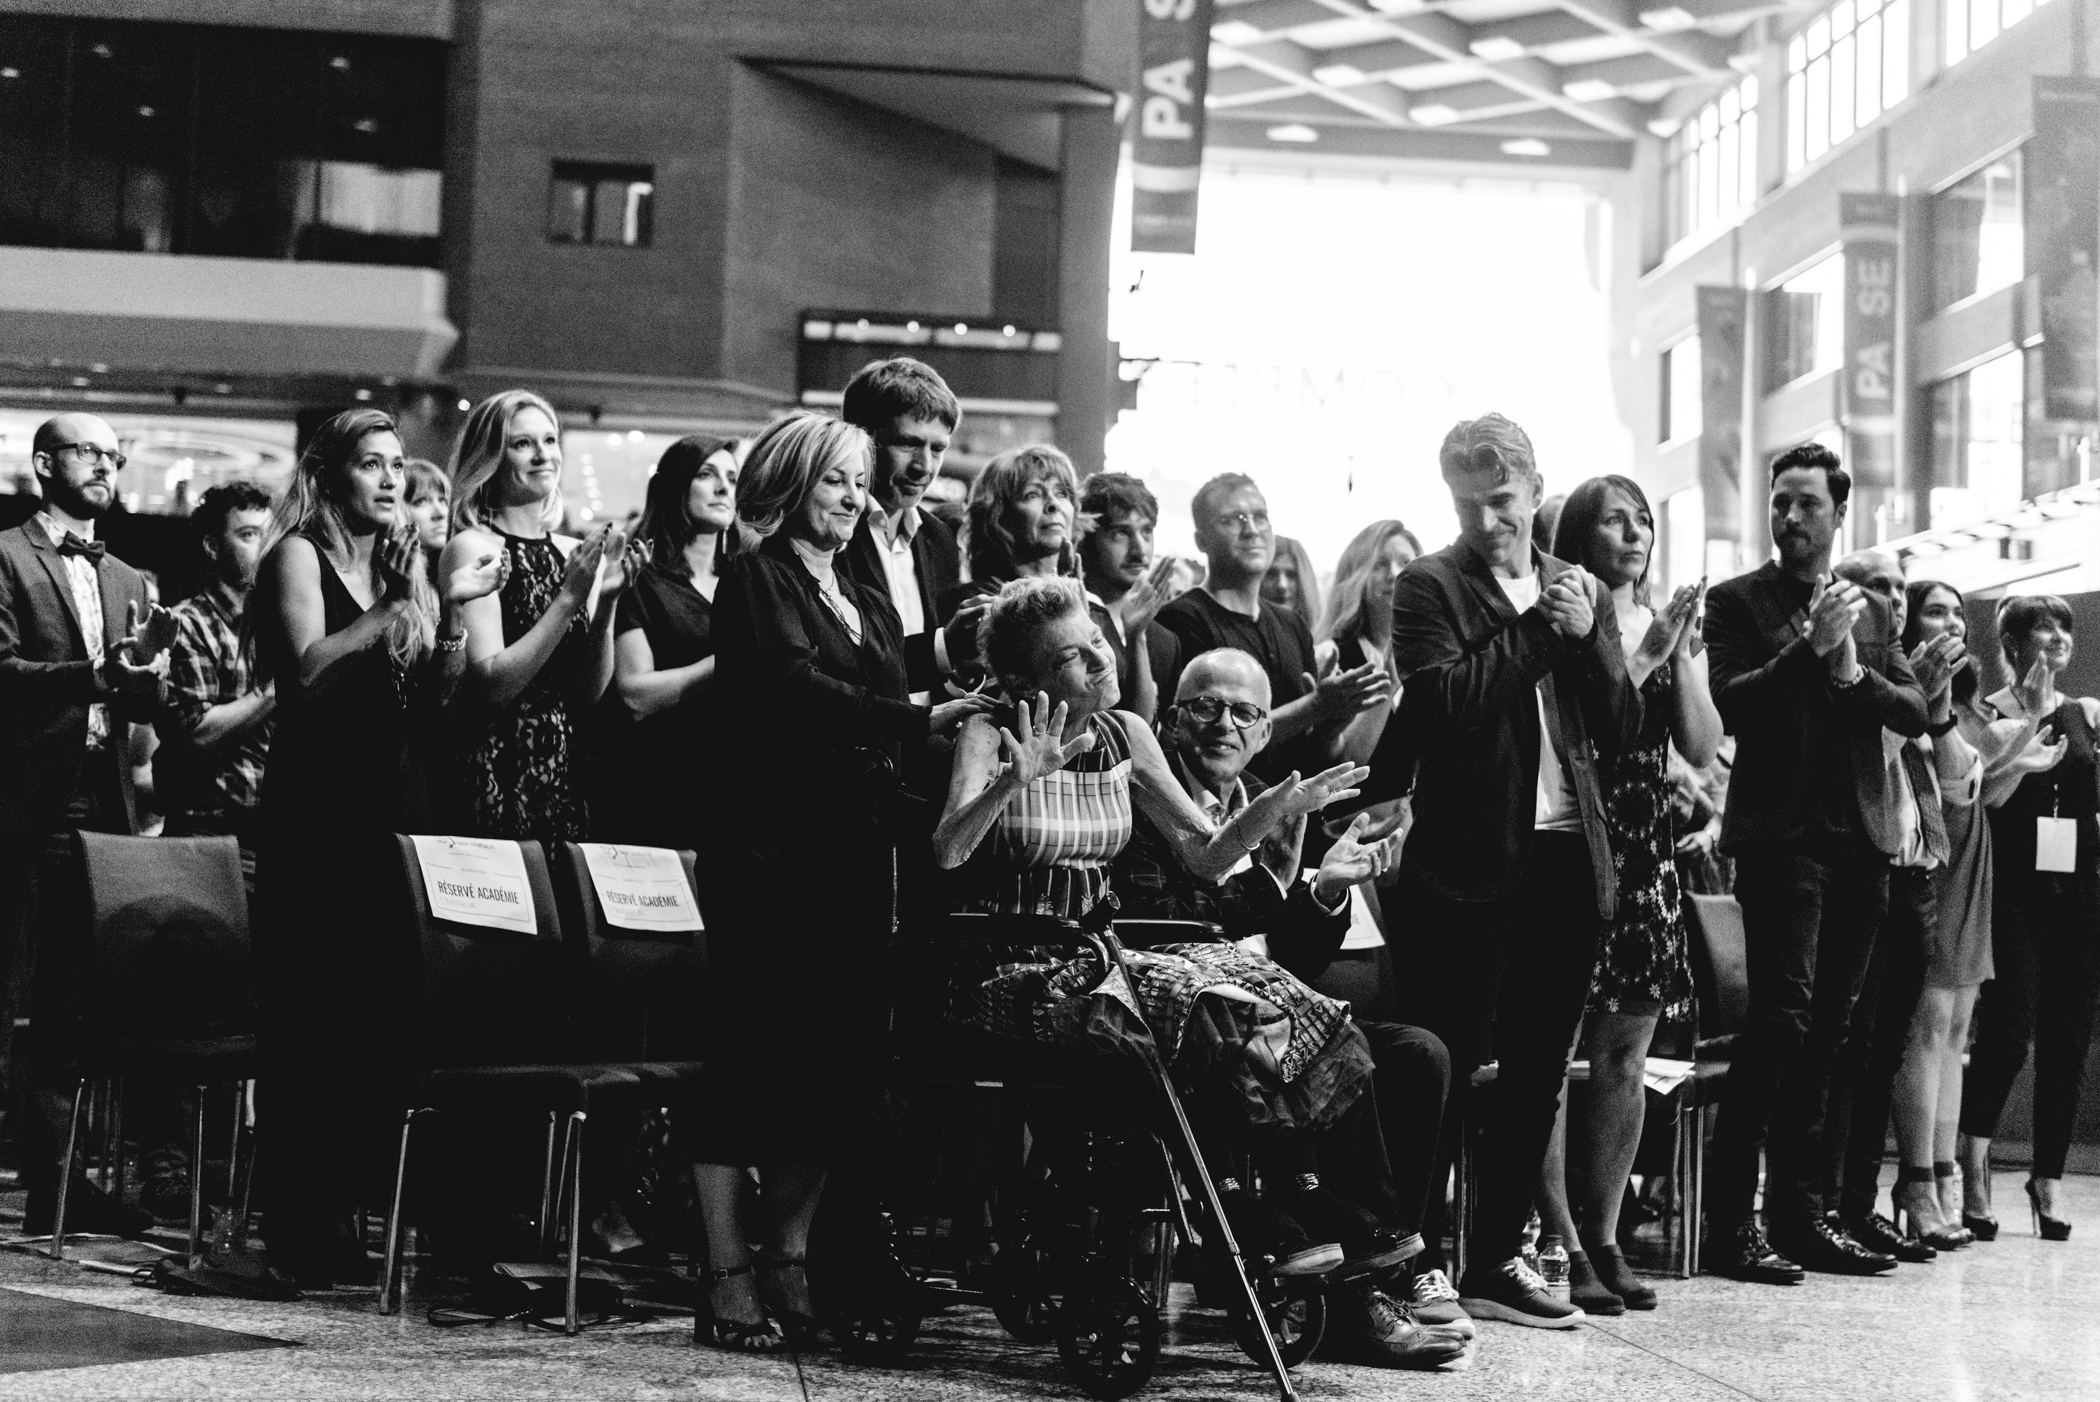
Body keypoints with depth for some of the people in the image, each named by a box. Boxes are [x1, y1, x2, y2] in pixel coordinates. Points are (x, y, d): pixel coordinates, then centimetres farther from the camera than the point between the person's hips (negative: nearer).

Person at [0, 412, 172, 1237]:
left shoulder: (126, 581, 20)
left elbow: (149, 705, 16)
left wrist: (147, 674, -6)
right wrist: (97, 674, -23)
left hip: (103, 802, 6)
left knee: (74, 1001, 6)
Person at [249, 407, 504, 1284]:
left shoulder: (407, 563, 18)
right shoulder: (301, 555, 1)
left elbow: (440, 696, 12)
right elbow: (309, 668, -13)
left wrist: (453, 611, -1)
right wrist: (393, 606, -15)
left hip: (397, 804, 6)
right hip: (320, 805, -6)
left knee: (386, 1010, 2)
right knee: (315, 1012, -6)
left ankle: (338, 1208, 9)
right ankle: (299, 1227, -1)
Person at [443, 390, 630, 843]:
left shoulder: (575, 553, 8)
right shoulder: (472, 547, -7)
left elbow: (588, 695, 7)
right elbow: (491, 687, -15)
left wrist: (606, 604, -7)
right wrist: (571, 597, -18)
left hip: (567, 777, 5)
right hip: (499, 776, -5)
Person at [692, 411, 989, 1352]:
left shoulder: (870, 604, 23)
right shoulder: (757, 577, 1)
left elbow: (888, 729, 19)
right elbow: (795, 687, -15)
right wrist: (919, 721, -22)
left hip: (856, 856, 7)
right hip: (775, 844, -7)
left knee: (838, 1059, 4)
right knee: (754, 1052, -6)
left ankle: (788, 1263, 12)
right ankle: (729, 1278, -3)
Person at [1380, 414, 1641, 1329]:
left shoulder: (1582, 593, 15)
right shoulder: (1428, 587, 0)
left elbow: (1622, 732, 9)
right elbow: (1444, 701, -16)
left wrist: (1585, 635, -5)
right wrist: (1539, 626, -12)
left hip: (1568, 859, 5)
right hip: (1471, 863, -5)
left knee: (1535, 1077, 10)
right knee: (1444, 1068, -4)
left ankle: (1497, 1260, 19)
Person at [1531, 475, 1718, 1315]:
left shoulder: (1674, 623, 16)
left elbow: (1702, 748, 8)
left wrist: (1682, 653, -4)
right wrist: (1643, 657, -14)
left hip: (1646, 852, 6)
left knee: (1625, 1058, 7)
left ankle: (1603, 1236, 15)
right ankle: (1560, 1244, -5)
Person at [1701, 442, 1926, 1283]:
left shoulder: (1869, 610, 19)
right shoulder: (1737, 601, 4)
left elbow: (1915, 712, 10)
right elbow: (1731, 706, -10)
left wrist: (1854, 673, -7)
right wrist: (1811, 646, -17)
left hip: (1860, 841, 5)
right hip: (1782, 834, -5)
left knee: (1825, 1030, 6)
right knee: (1783, 1016, -15)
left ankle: (1799, 1212, 13)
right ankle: (1731, 1223, -14)